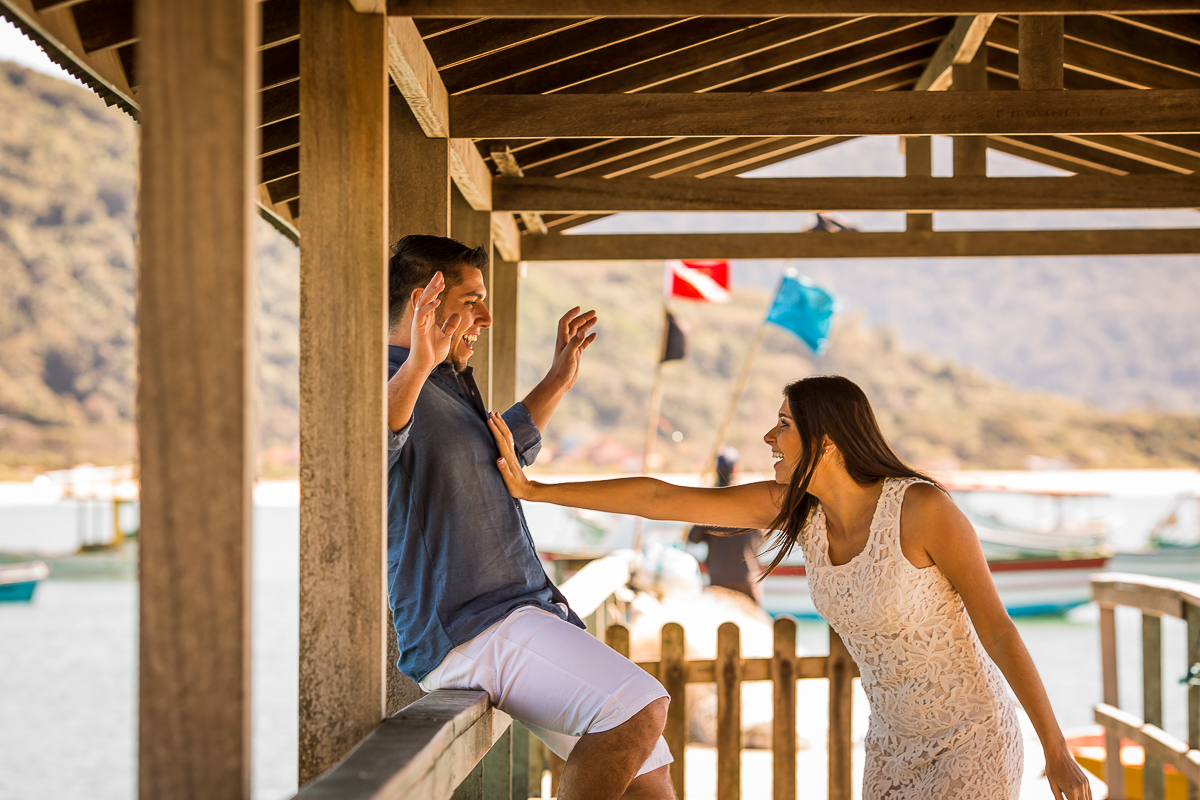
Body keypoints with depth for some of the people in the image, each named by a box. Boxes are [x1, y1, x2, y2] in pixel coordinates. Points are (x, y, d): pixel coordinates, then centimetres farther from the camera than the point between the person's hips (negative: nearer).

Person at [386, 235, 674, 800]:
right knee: (638, 709, -29)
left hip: (533, 614, 10)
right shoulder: (387, 386, -9)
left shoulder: (448, 387, 22)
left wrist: (558, 381, 39)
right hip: (471, 630, -10)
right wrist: (415, 366, -49)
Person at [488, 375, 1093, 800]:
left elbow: (998, 630, -16)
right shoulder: (793, 507, -5)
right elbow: (662, 499, -4)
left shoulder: (922, 508, -22)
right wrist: (533, 490, -3)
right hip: (895, 744, 6)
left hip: (972, 743, -6)